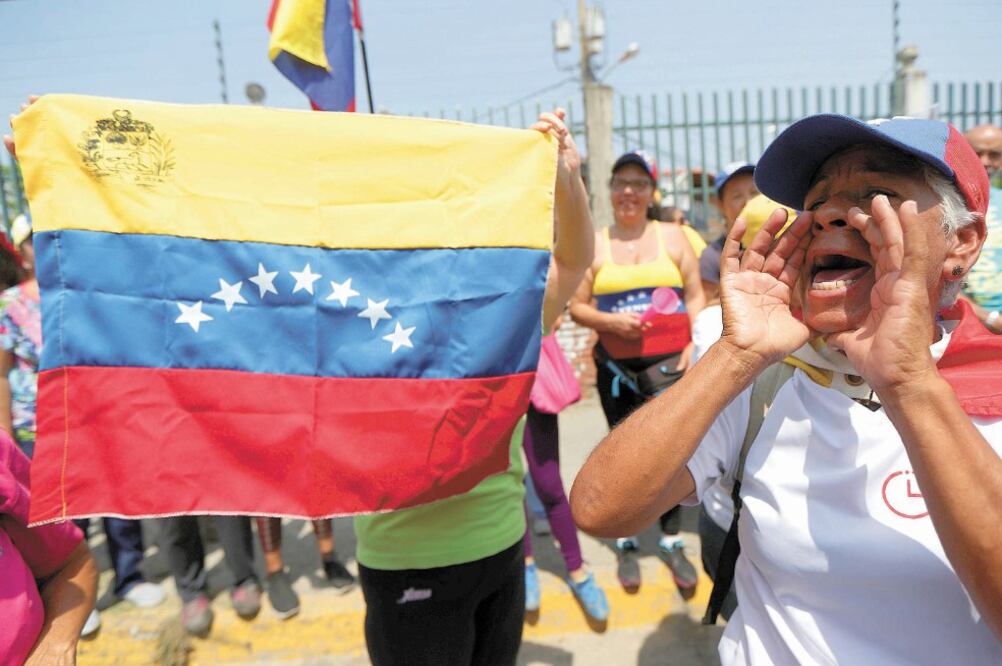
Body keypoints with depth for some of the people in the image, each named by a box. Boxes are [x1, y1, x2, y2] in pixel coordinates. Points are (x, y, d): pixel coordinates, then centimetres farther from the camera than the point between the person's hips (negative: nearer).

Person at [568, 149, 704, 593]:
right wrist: (610, 322, -13)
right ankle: (626, 544, 25)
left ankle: (671, 541, 21)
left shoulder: (673, 237, 8)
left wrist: (695, 343, -5)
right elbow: (577, 306, 3)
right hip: (616, 364, 0)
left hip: (669, 359, 0)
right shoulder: (594, 245, 5)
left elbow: (695, 296, 6)